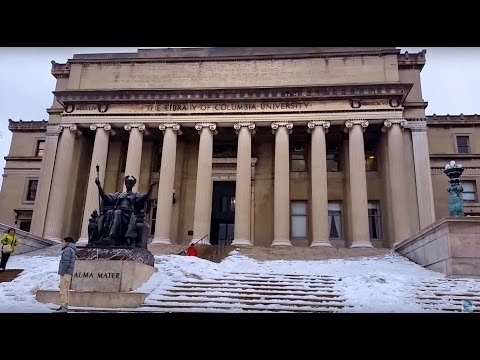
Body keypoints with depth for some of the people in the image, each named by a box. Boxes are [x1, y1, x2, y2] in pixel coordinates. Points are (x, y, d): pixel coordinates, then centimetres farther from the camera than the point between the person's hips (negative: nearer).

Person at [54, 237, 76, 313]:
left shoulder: (67, 249, -7)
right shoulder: (72, 250, 23)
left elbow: (65, 262, -18)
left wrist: (62, 272, -18)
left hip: (65, 273, -10)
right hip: (68, 273, 10)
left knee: (63, 290, -13)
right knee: (65, 290, 8)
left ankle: (64, 307, -18)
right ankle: (63, 306, 8)